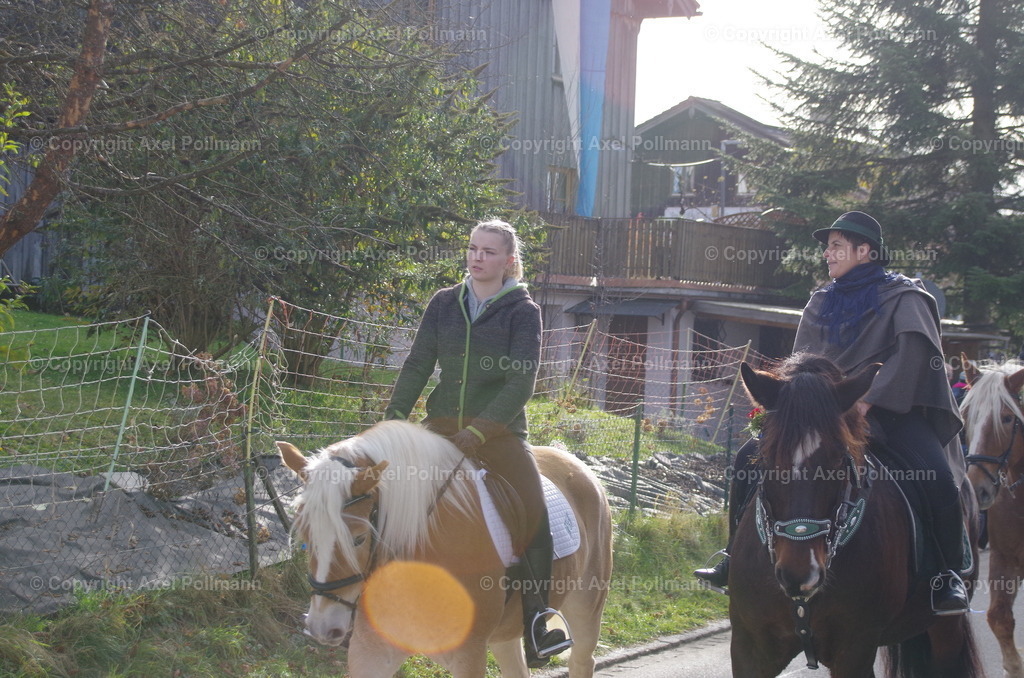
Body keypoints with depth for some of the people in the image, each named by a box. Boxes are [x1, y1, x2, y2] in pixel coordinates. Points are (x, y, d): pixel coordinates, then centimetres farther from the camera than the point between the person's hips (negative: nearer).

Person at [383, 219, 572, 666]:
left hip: (500, 430, -4)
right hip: (442, 424, 4)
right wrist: (394, 418, -5)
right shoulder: (443, 304, 7)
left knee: (532, 513, -22)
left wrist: (478, 432, -20)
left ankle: (536, 629, -20)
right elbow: (417, 366, 7)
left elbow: (522, 383, -11)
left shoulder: (523, 311, -3)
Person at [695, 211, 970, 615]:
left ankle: (948, 576, -18)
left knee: (935, 477, -31)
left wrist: (868, 400, -24)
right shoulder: (821, 303, 16)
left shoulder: (902, 297, 0)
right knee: (751, 458, -7)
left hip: (888, 412, -5)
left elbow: (913, 352, -14)